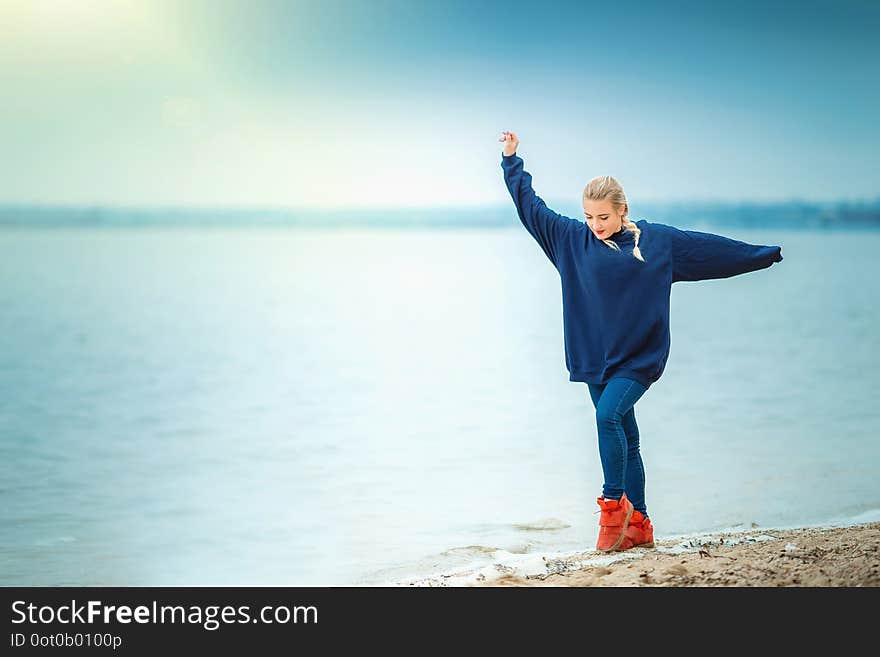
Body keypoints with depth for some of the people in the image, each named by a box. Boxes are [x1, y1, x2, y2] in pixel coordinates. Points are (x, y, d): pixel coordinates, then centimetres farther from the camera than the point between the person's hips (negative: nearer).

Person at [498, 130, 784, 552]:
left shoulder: (657, 240, 1)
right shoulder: (572, 238, 6)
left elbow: (710, 248, 9)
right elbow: (531, 208, 10)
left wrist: (766, 255, 17)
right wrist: (512, 161, 8)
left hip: (639, 357, -3)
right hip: (595, 358, 3)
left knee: (608, 415, -24)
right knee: (624, 438, 6)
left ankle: (615, 504, -11)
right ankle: (637, 525, 12)